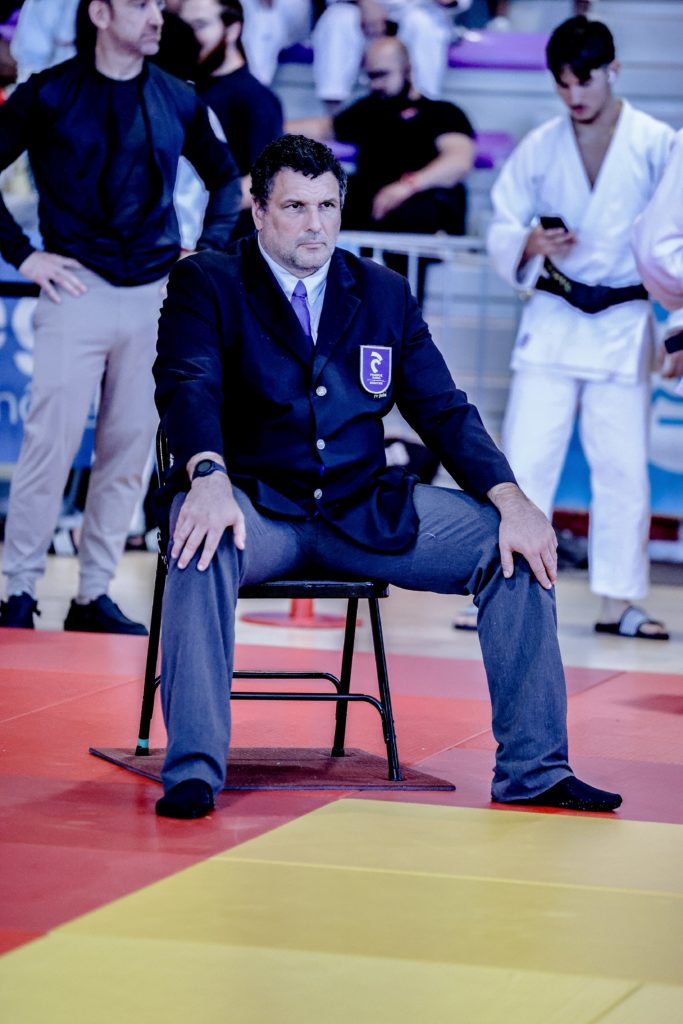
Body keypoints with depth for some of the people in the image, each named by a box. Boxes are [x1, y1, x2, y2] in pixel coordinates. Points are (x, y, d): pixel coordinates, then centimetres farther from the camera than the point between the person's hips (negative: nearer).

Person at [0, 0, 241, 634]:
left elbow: (225, 177, 22)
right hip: (77, 289, -4)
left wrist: (210, 250, 11)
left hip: (157, 294, 4)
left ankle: (94, 596, 14)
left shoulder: (177, 101, 8)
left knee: (129, 452, 6)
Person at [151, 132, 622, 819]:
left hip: (363, 511, 4)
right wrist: (210, 479, -37)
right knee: (204, 544, -39)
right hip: (254, 504, -4)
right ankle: (192, 773, -35)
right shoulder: (205, 283, 3)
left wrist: (511, 499, -9)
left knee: (516, 544, -14)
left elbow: (443, 409, 9)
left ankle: (532, 772, -10)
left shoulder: (385, 294, 15)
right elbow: (188, 388, -15)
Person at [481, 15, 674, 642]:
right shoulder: (540, 148, 3)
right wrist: (529, 245, -17)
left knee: (623, 468, 4)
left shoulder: (657, 145, -3)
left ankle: (618, 601, 14)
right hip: (552, 321, 1)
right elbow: (502, 229, 6)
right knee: (526, 458, -4)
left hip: (625, 325, -1)